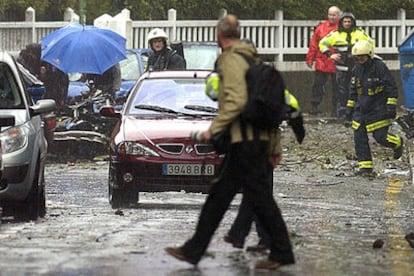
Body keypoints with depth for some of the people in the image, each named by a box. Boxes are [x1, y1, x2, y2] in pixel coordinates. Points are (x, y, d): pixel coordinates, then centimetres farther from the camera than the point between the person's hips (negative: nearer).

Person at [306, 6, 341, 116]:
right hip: (322, 63, 2)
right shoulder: (321, 27, 6)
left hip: (336, 64, -2)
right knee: (318, 85, 3)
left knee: (336, 88, 5)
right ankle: (314, 107, 9)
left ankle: (336, 110, 12)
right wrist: (310, 58, 7)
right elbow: (314, 44, 9)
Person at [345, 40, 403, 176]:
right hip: (361, 109, 6)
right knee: (359, 138, -3)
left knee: (381, 137, -5)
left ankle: (397, 143, 29)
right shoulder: (357, 69, 7)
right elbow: (353, 89, 18)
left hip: (378, 110, -6)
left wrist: (391, 107, -15)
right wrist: (350, 108, 17)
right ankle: (365, 167, 2)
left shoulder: (380, 67, -13)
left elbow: (392, 88, -10)